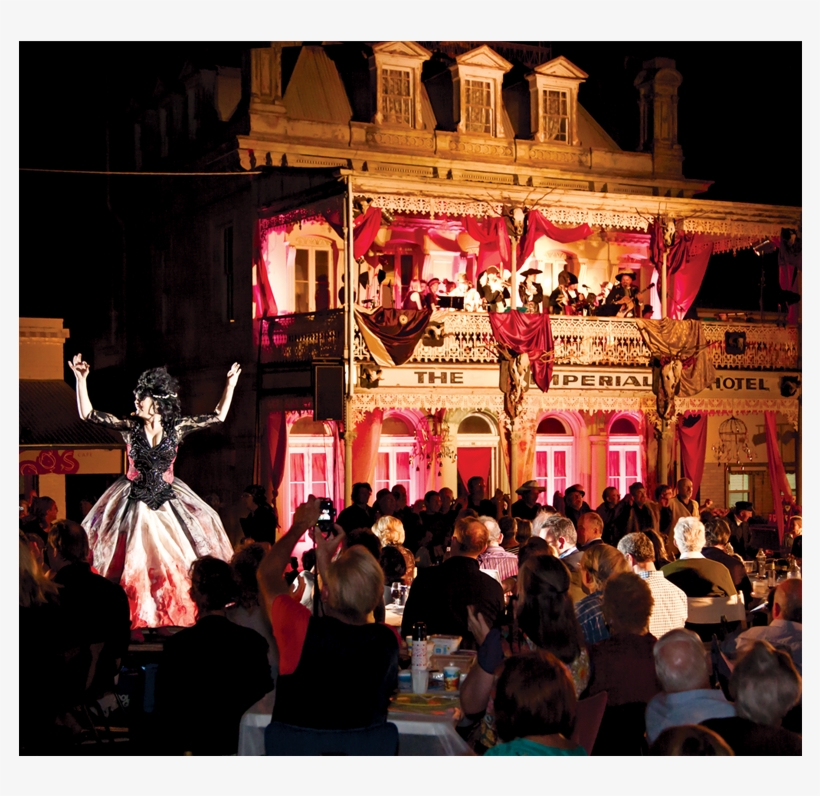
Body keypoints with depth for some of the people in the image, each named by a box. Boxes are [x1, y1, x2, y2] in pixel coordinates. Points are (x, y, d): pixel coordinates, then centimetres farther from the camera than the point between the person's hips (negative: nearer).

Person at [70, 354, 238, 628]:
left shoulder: (177, 427, -2)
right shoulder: (130, 426, -4)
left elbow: (218, 416, 0)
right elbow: (88, 414, -7)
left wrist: (231, 383, -5)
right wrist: (81, 379, -15)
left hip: (166, 500, 1)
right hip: (133, 502, -1)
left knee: (174, 562, 2)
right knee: (134, 563, -1)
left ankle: (174, 617, 15)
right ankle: (137, 619, 10)